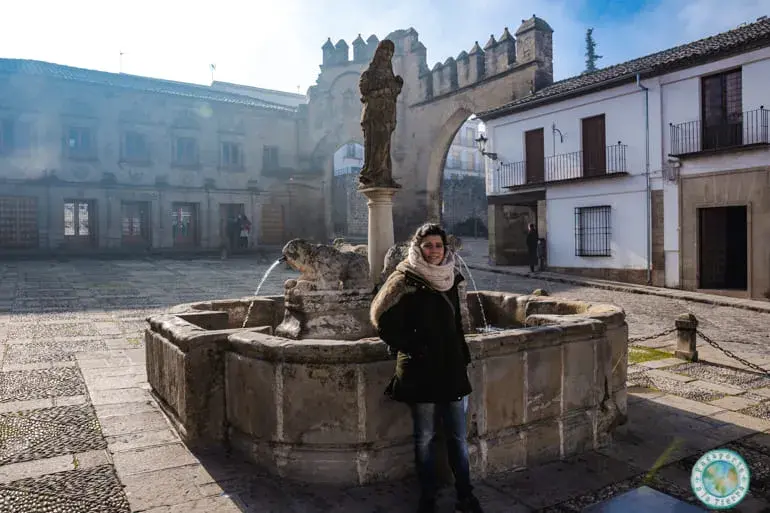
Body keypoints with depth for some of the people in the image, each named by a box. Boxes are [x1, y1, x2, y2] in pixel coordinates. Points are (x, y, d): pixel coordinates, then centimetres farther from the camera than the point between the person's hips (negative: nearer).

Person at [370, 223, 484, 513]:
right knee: (425, 438, 8)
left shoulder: (451, 279, 8)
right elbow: (384, 320, -11)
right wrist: (411, 348, -9)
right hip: (422, 371, -4)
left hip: (452, 369, 4)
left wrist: (463, 357, 13)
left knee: (458, 438, 11)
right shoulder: (406, 281, -8)